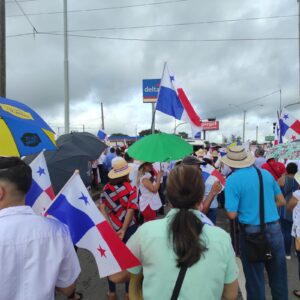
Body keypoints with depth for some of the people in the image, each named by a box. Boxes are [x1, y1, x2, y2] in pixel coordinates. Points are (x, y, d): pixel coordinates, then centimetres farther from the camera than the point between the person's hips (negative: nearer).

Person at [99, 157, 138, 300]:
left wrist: (110, 226, -11)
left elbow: (102, 207, -8)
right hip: (129, 228, -3)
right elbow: (130, 210, -18)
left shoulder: (106, 188, -2)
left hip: (112, 228, 3)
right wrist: (123, 229, -16)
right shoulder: (131, 189, -12)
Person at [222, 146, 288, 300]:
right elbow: (281, 201, 10)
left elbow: (232, 215, -17)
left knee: (255, 278, 14)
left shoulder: (232, 180, -14)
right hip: (275, 230, 5)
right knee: (278, 276, 22)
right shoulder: (266, 173, 2)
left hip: (252, 233, -5)